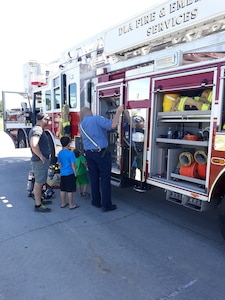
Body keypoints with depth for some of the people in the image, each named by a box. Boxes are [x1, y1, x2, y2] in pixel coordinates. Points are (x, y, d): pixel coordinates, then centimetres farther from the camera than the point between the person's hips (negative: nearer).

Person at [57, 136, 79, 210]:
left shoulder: (60, 153, 4)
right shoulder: (71, 153, -15)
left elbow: (59, 164, 12)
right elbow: (72, 164, -14)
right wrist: (75, 173, -5)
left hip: (62, 174, 6)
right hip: (70, 174, -6)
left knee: (62, 189, 14)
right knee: (70, 190, 0)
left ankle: (63, 203, 25)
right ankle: (71, 205, 9)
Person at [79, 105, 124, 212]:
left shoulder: (81, 125, 11)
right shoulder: (97, 119, -11)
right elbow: (112, 125, -23)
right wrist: (118, 111, -13)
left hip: (89, 153, 6)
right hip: (101, 153, -6)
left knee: (94, 178, 14)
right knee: (105, 178, 1)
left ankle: (96, 201, 23)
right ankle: (106, 204, 5)